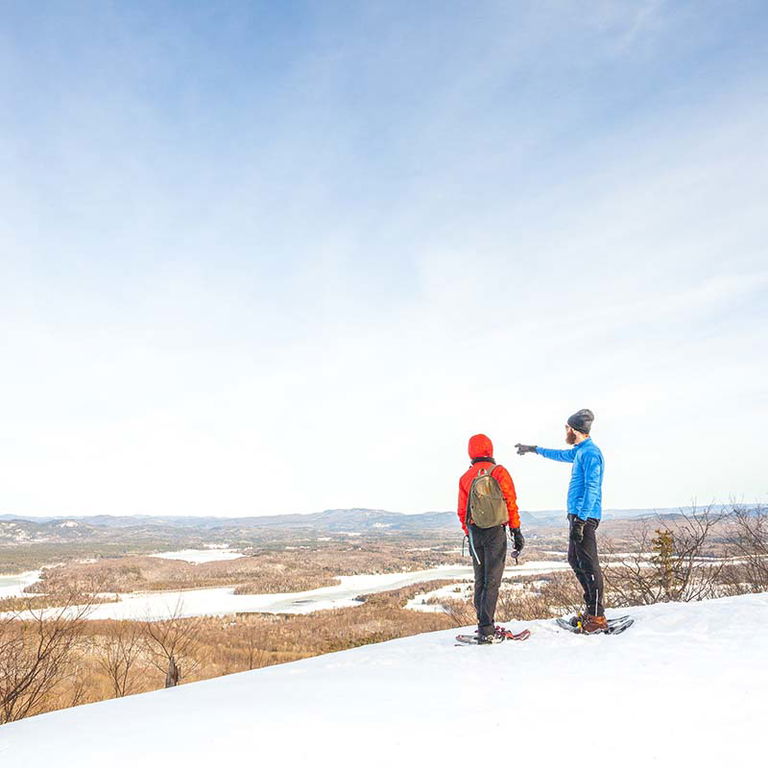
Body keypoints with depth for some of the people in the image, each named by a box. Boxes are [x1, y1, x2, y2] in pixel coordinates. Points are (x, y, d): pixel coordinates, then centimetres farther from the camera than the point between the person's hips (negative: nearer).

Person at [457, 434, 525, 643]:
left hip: (475, 532, 4)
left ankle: (483, 624, 21)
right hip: (496, 532, -4)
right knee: (492, 581, -3)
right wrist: (516, 531, -1)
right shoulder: (499, 472, -4)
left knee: (480, 580, 15)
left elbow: (462, 511, 8)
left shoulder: (465, 478, 5)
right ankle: (486, 630, -6)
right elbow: (511, 503, -6)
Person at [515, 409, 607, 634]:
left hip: (585, 516, -10)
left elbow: (592, 489, -22)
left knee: (588, 564, -8)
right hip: (577, 514, 10)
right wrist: (534, 449, 48)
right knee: (575, 560, 14)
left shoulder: (590, 453, -15)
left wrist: (580, 520, -26)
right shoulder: (580, 451, 16)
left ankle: (598, 617, -4)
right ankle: (591, 610, 20)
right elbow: (561, 455, 37)